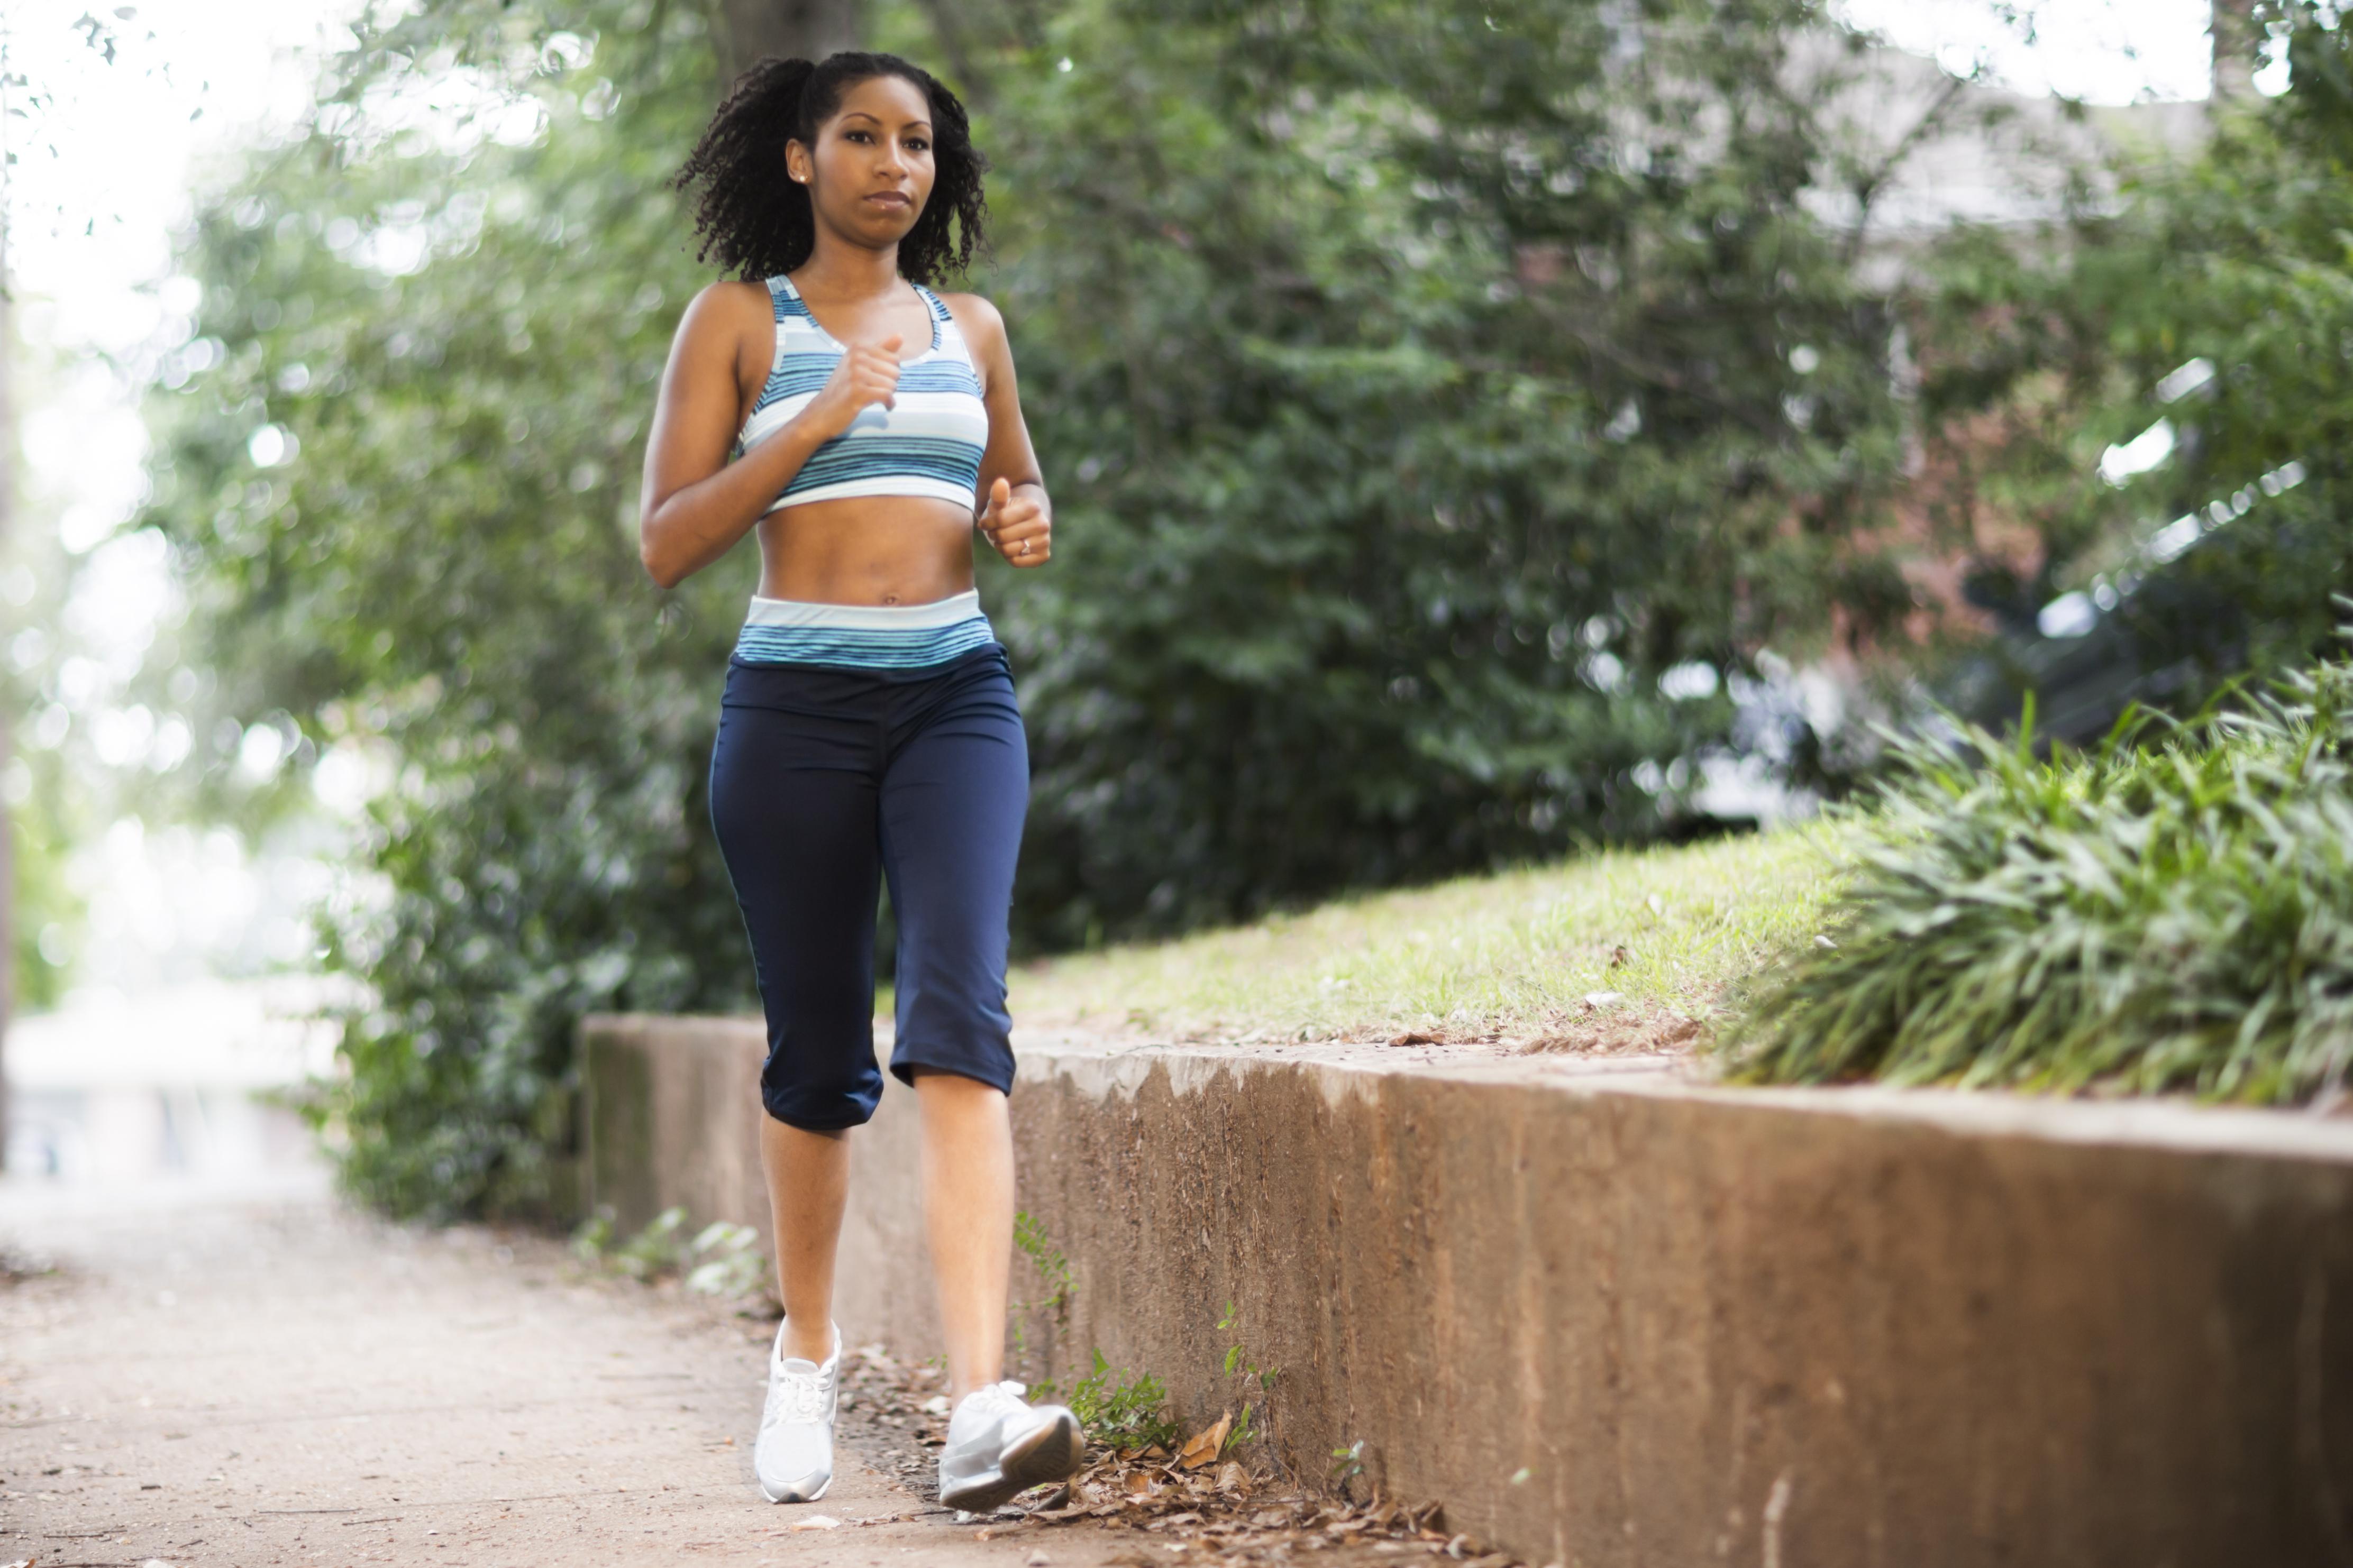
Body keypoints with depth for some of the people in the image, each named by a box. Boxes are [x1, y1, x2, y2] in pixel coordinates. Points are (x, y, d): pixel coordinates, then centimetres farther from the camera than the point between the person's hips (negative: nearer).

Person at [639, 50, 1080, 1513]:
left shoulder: (970, 327, 14)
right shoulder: (738, 322, 5)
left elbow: (1019, 482, 28)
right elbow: (669, 542, -2)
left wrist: (1029, 520, 4)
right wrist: (816, 420, -12)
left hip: (958, 693, 2)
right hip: (795, 701, -1)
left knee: (959, 1016, -18)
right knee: (819, 1053, 6)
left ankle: (981, 1411, -28)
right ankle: (809, 1354, 32)